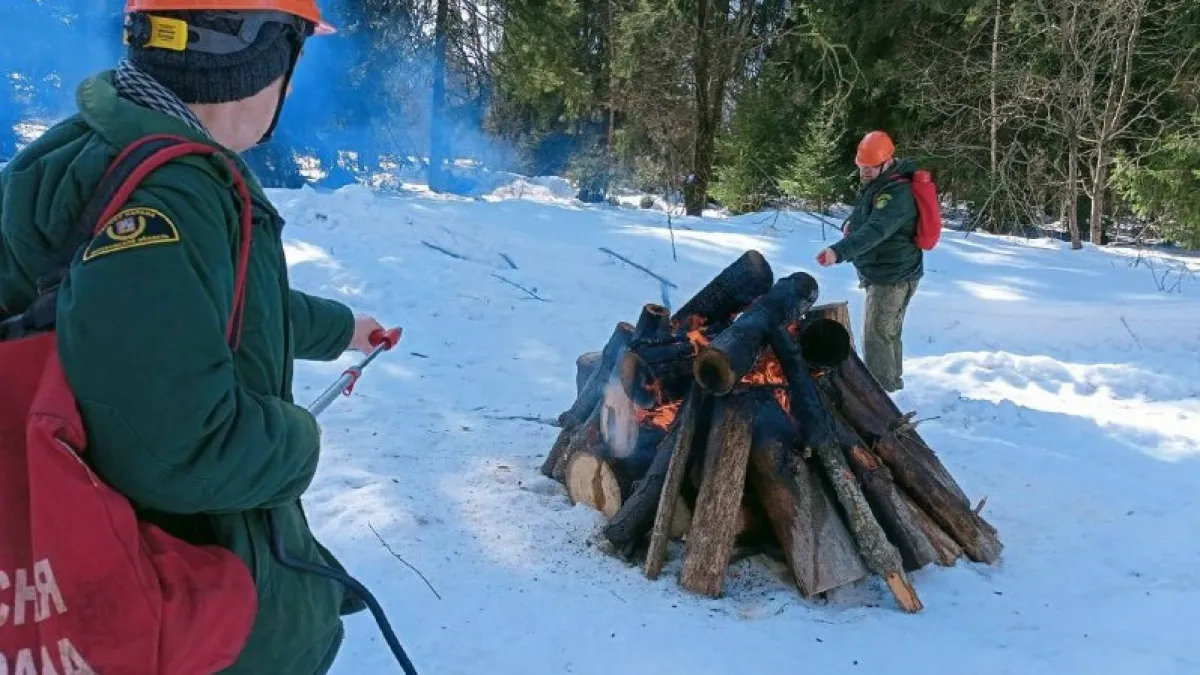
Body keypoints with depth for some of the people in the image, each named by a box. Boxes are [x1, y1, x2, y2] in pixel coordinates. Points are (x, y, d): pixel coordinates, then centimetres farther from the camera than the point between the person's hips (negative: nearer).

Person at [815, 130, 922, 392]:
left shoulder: (897, 193, -25)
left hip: (893, 275, -10)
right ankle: (891, 382, 37)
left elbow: (875, 230, -39)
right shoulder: (875, 182, 7)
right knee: (887, 333, 22)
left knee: (877, 336, -8)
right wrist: (852, 223, 0)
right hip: (882, 272, 10)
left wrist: (839, 252, -52)